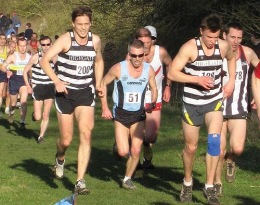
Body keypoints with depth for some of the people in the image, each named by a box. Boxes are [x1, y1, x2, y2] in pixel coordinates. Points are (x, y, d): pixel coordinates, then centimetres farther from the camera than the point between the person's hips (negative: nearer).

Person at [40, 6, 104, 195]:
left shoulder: (95, 40, 1)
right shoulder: (66, 39, -13)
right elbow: (44, 61, -16)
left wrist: (98, 84, 11)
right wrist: (57, 81, -28)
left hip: (86, 93, 2)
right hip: (65, 93, -2)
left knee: (86, 133, -16)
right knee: (66, 140, 3)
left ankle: (80, 182, -15)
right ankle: (60, 158, 42)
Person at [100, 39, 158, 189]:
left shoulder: (149, 70, -7)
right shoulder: (119, 68, -16)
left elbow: (154, 89, 11)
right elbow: (103, 83, -1)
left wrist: (152, 103, -6)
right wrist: (105, 107, -4)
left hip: (138, 114, 2)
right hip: (121, 114, -2)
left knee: (136, 151, -6)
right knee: (123, 152, -9)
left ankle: (127, 179, 16)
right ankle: (120, 142, 28)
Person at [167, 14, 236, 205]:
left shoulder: (224, 46, -6)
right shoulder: (190, 48, -18)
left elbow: (231, 59, 19)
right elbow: (172, 73, -19)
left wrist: (231, 81, 7)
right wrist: (197, 79, -27)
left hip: (215, 101, 2)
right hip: (192, 103, -2)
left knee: (214, 140, -18)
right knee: (191, 147, 8)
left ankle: (210, 187, -11)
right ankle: (187, 182, 33)